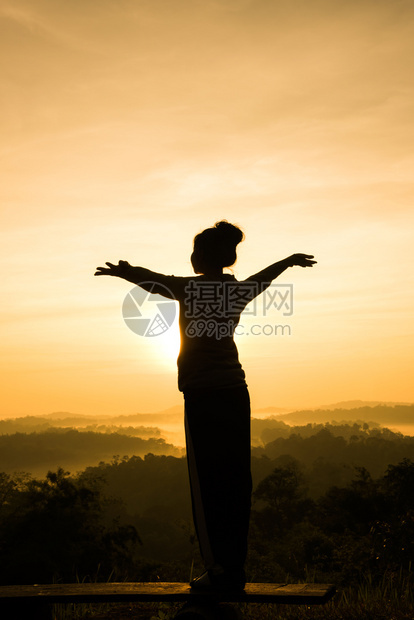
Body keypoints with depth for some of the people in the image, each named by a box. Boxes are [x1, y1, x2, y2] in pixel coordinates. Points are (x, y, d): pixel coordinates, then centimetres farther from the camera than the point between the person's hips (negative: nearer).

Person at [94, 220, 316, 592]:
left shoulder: (192, 288, -9)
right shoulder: (239, 290, 11)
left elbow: (152, 280, -2)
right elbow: (264, 278, 29)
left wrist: (122, 271, 16)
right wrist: (291, 260, 48)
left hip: (203, 397, -7)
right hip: (235, 393, 7)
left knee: (208, 483, -3)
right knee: (236, 482, 9)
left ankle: (220, 570, -1)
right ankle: (236, 569, 16)